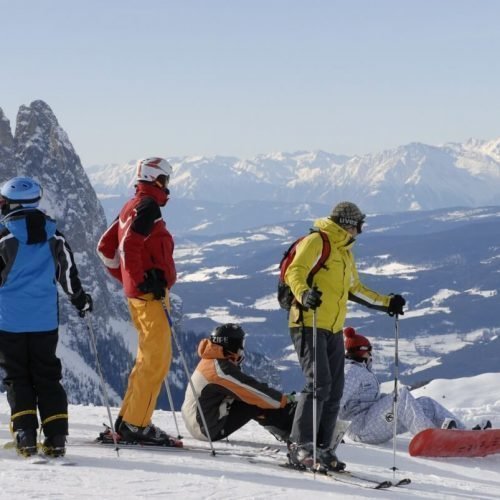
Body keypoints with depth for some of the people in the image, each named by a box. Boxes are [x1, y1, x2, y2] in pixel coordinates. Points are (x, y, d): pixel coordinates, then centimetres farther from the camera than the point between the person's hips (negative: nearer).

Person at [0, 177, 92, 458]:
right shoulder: (53, 234, 4)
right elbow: (68, 270, 12)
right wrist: (80, 298, 27)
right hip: (45, 319, 4)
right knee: (48, 377, 9)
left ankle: (26, 437, -5)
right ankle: (56, 438, 2)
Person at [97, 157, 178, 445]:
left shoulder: (131, 207, 17)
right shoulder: (148, 206, -12)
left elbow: (106, 247, 21)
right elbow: (129, 246, -24)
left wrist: (126, 279, 22)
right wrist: (142, 281, -17)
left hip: (137, 293, 10)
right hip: (151, 293, -10)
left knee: (151, 359, 15)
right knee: (156, 360, -9)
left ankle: (130, 420, 17)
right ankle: (135, 424, -9)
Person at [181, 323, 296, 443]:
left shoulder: (209, 361, 10)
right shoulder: (220, 368, -21)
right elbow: (254, 390, -18)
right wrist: (285, 400, -8)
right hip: (209, 430, -10)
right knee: (256, 404, -12)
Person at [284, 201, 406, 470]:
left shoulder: (345, 252, 24)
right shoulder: (316, 242, -5)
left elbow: (356, 289, 34)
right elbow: (295, 272, -18)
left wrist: (386, 303, 32)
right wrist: (305, 294, -38)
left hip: (334, 329, 9)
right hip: (309, 324, -9)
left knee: (334, 390, 4)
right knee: (319, 383, -18)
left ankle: (322, 448, 9)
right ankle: (300, 447, -16)